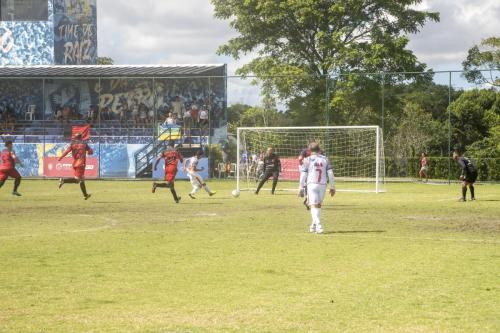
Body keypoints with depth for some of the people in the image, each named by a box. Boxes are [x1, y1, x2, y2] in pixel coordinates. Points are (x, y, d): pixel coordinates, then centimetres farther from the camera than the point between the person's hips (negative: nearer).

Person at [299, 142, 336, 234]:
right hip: (323, 185, 3)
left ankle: (318, 225, -23)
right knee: (318, 205, 18)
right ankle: (314, 226, 24)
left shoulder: (307, 160, 2)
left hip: (312, 185, -3)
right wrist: (332, 187, 10)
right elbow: (330, 174, 5)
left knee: (314, 206, -5)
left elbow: (303, 175, -1)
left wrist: (301, 188, 5)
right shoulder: (325, 159, 9)